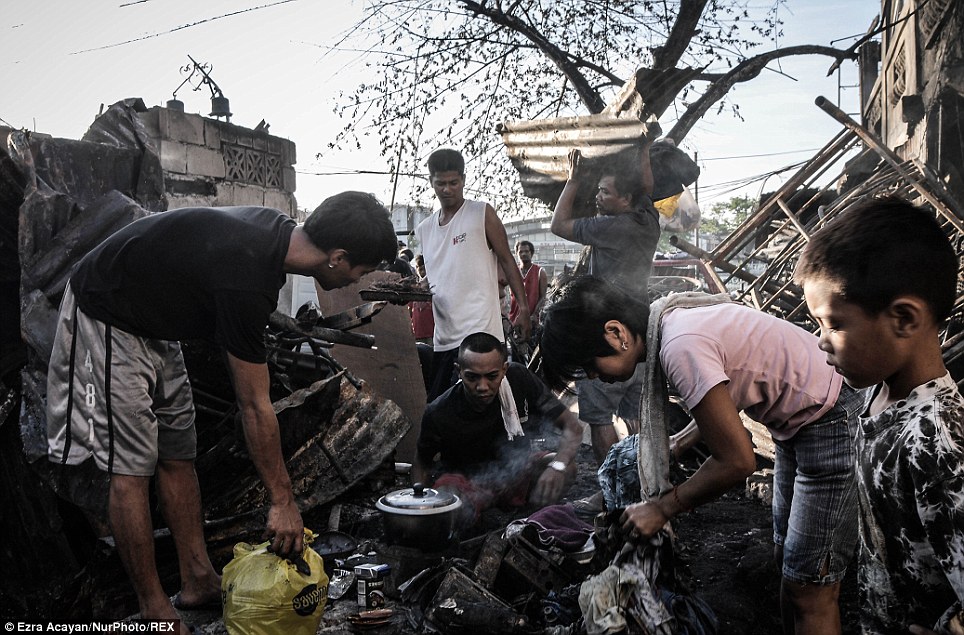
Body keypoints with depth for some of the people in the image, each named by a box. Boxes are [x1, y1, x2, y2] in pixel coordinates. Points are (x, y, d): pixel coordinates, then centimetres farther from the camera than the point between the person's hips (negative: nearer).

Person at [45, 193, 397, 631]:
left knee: (177, 454, 9)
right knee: (131, 466, -7)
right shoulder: (246, 281, -35)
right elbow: (255, 409, -28)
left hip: (152, 323, 9)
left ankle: (198, 581, 18)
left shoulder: (279, 230, -9)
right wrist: (283, 502, -20)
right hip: (105, 320, -9)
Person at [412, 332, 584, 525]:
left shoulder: (519, 379, -18)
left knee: (567, 468, -25)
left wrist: (557, 466, -37)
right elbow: (421, 462, -2)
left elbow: (572, 426, -17)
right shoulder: (439, 413, -20)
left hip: (515, 472, 3)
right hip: (464, 479, -2)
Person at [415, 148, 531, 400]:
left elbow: (507, 261, -2)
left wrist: (524, 308, -10)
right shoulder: (424, 229, 15)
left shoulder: (482, 213, 0)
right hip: (443, 337, 7)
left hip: (479, 332, -6)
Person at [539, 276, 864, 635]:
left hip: (831, 423, -10)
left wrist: (662, 508, -14)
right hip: (797, 423, 10)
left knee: (811, 595, -2)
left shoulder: (681, 347, -30)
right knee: (787, 563, 21)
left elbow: (737, 461, -25)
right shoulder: (669, 319, -1)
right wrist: (666, 451, 8)